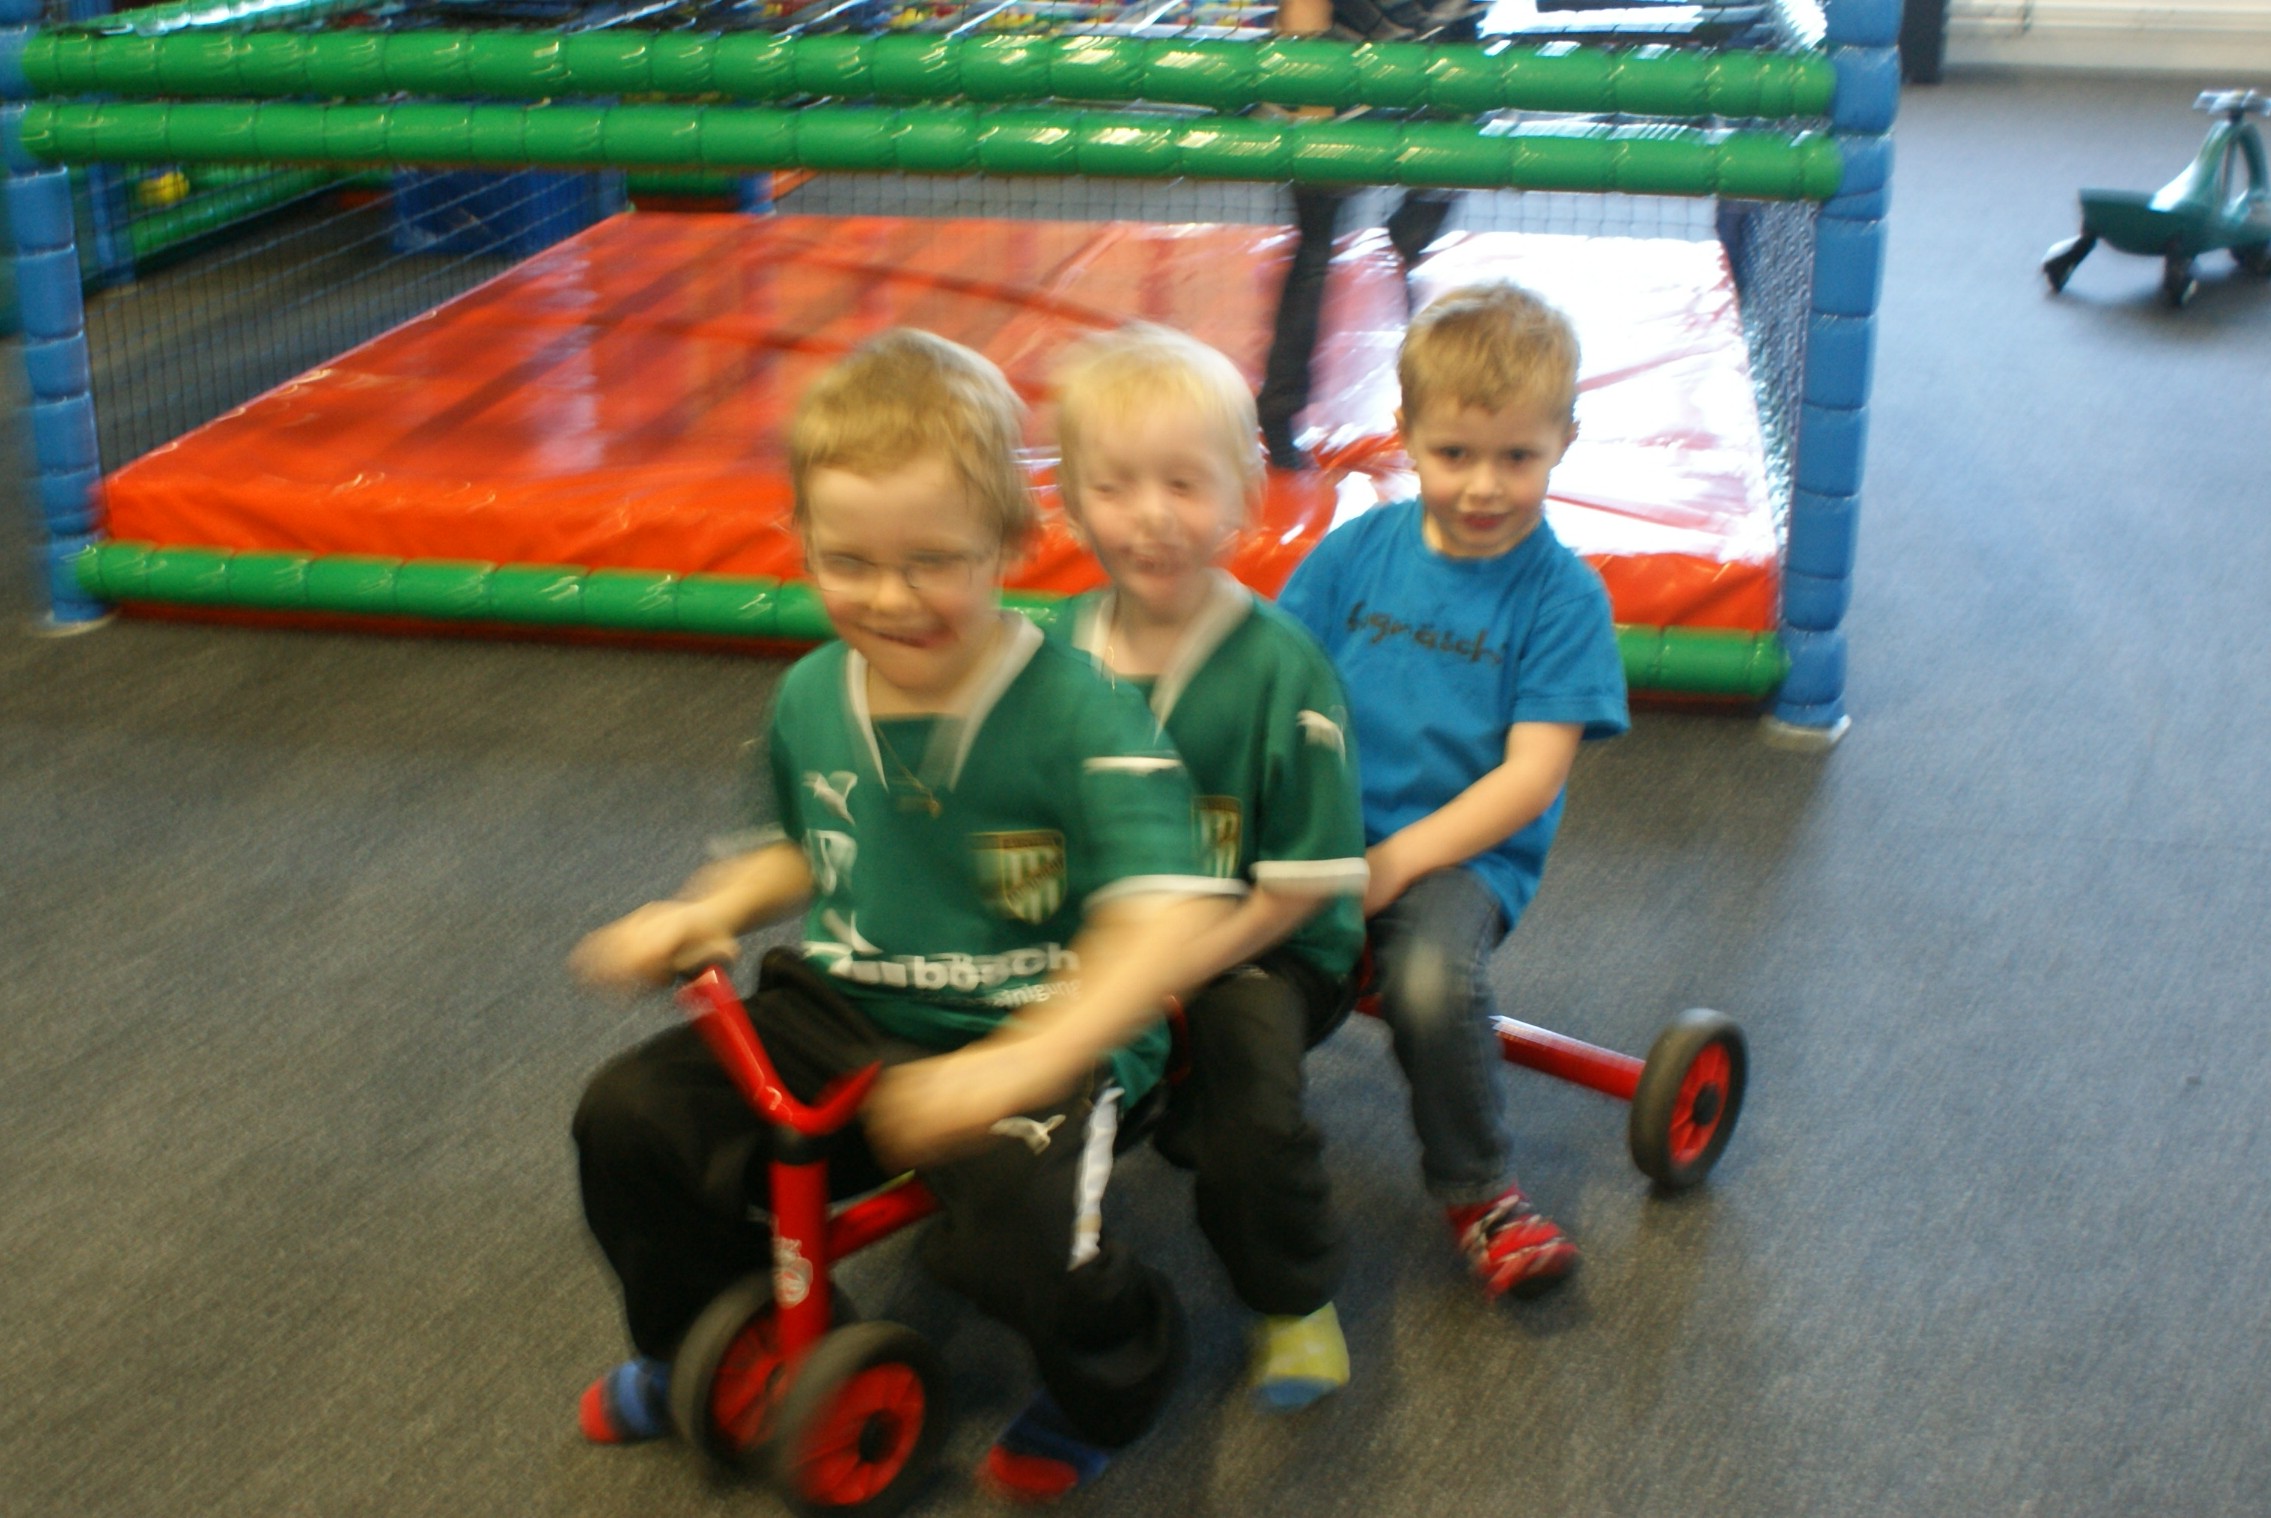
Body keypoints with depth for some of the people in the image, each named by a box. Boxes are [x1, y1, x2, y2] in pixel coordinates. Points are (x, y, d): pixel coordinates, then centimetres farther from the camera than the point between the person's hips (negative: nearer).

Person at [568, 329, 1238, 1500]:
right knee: (629, 1119, -5)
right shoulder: (809, 700, 2)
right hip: (844, 1015, 6)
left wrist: (1020, 1066, -42)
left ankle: (1105, 1390, 9)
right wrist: (702, 912, 3)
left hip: (1042, 1035, -6)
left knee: (1016, 1229, -31)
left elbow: (1164, 920, -30)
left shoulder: (1076, 714, -20)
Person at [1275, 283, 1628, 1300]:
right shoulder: (1355, 552, 5)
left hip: (1466, 851, -3)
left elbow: (1532, 775, -11)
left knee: (1431, 981, -32)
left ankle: (1478, 1191, -5)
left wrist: (1396, 862, -18)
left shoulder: (1561, 594, -5)